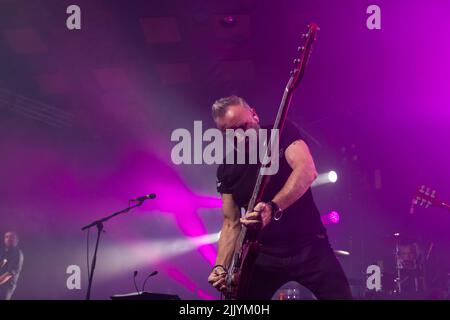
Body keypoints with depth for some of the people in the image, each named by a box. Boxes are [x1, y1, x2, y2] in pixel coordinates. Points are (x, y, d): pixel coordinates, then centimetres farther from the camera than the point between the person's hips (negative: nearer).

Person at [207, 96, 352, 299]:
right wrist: (221, 267, -8)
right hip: (262, 255, 3)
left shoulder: (283, 133, -5)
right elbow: (231, 222, 8)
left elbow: (307, 170, -22)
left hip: (308, 245, -3)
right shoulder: (227, 169, 6)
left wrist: (273, 208, -38)